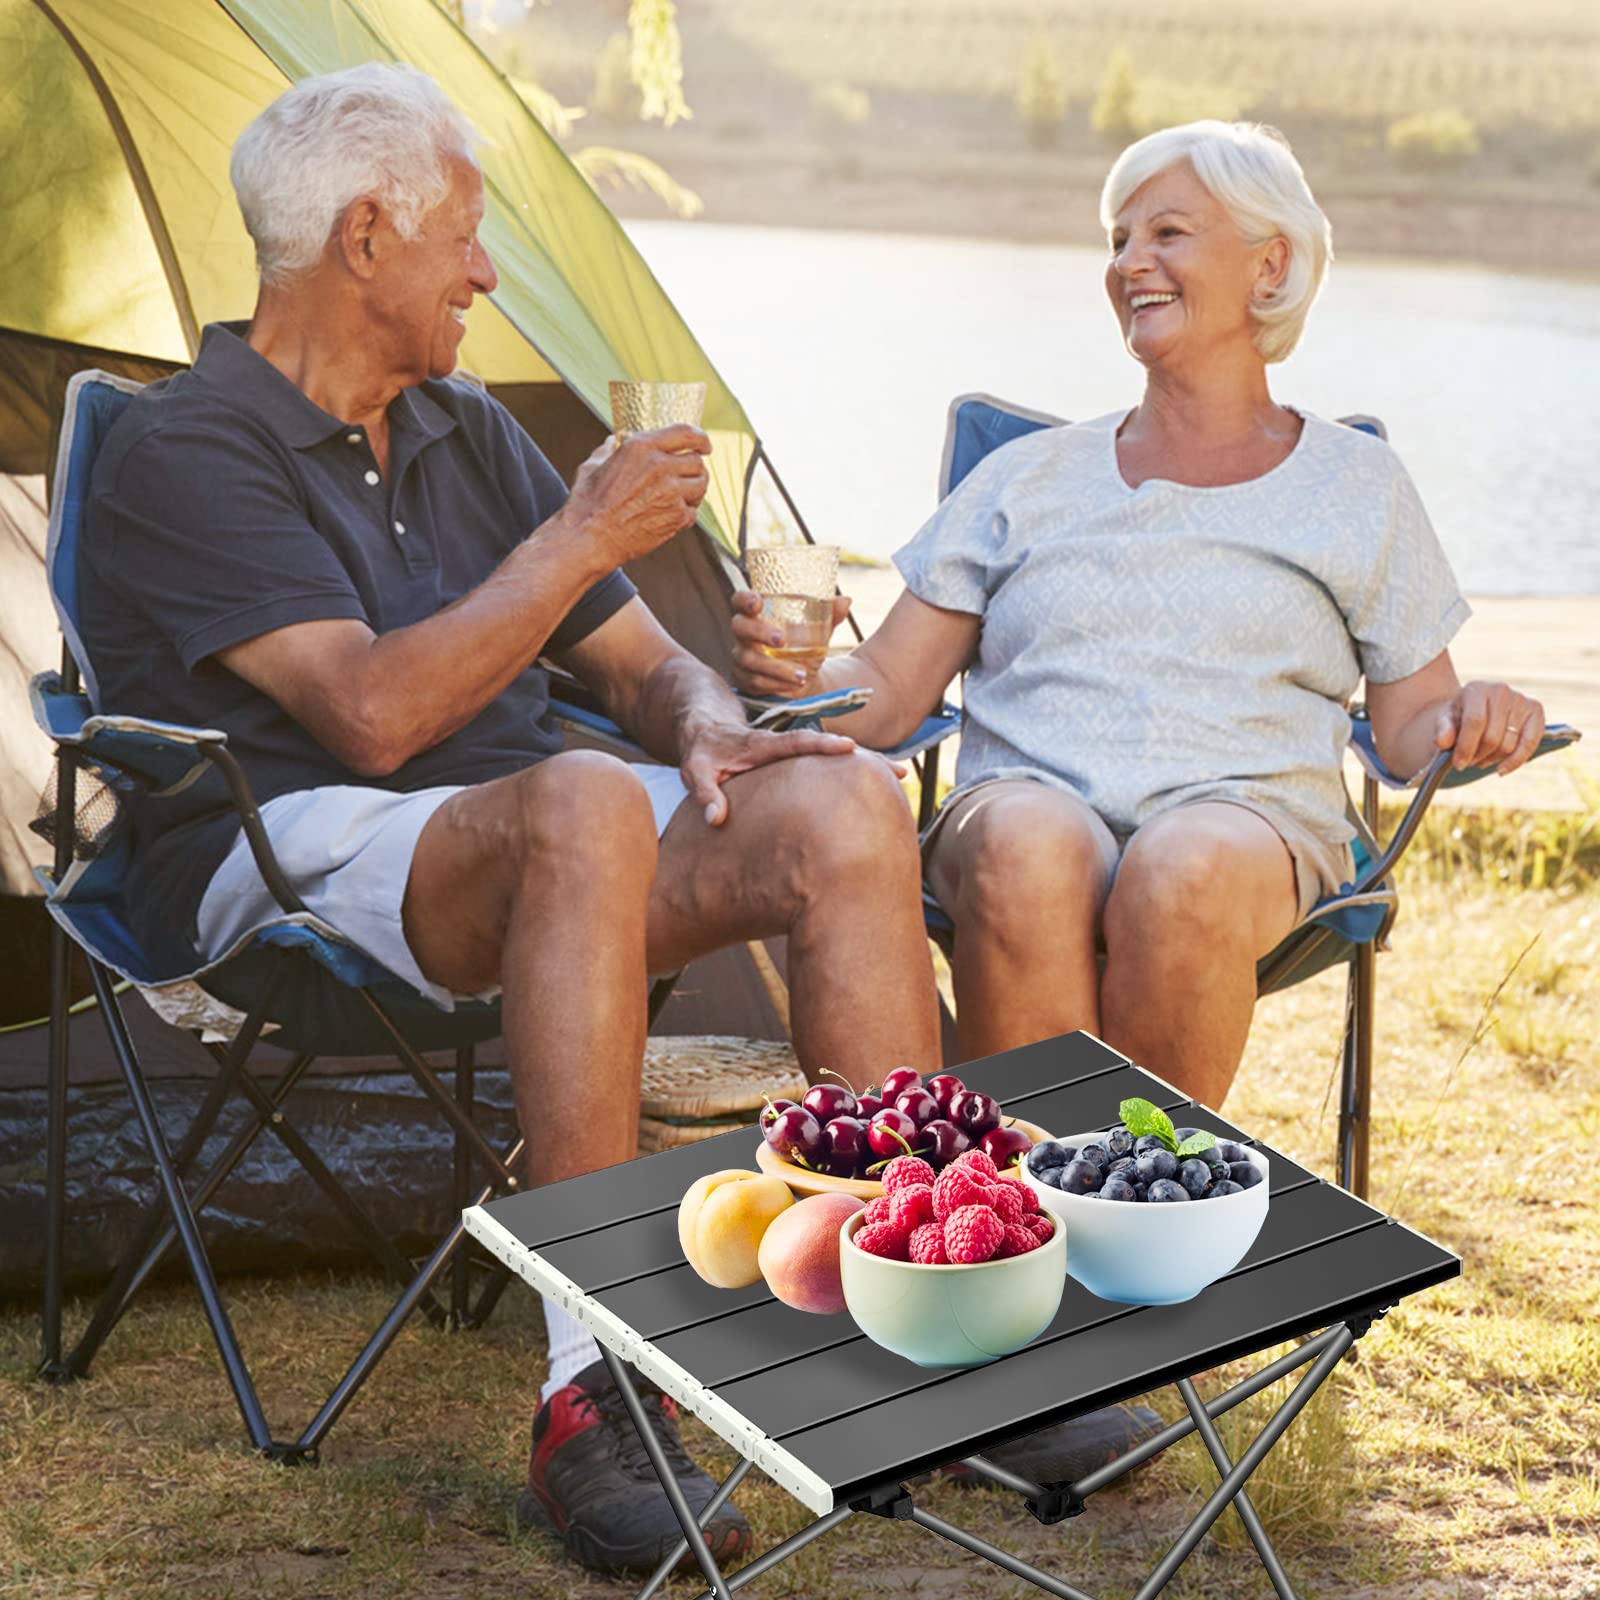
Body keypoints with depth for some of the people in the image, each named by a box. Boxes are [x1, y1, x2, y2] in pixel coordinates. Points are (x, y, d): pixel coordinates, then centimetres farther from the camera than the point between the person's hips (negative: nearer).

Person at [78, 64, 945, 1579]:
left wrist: (708, 726, -4)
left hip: (508, 851, 7)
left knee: (844, 805, -18)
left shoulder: (466, 432, 19)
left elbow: (643, 662, 20)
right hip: (295, 858, -7)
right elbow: (373, 713, -19)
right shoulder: (183, 453, -6)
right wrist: (582, 537, -14)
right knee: (584, 805, -39)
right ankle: (591, 1404, -40)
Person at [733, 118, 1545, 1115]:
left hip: (1251, 819, -1)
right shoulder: (1031, 477, 22)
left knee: (1186, 868, -39)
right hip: (1027, 797, 1)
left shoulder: (1356, 483, 19)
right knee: (1027, 849, -37)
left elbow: (1412, 730, 18)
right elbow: (891, 694, 16)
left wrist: (1476, 725, -6)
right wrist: (803, 676, -7)